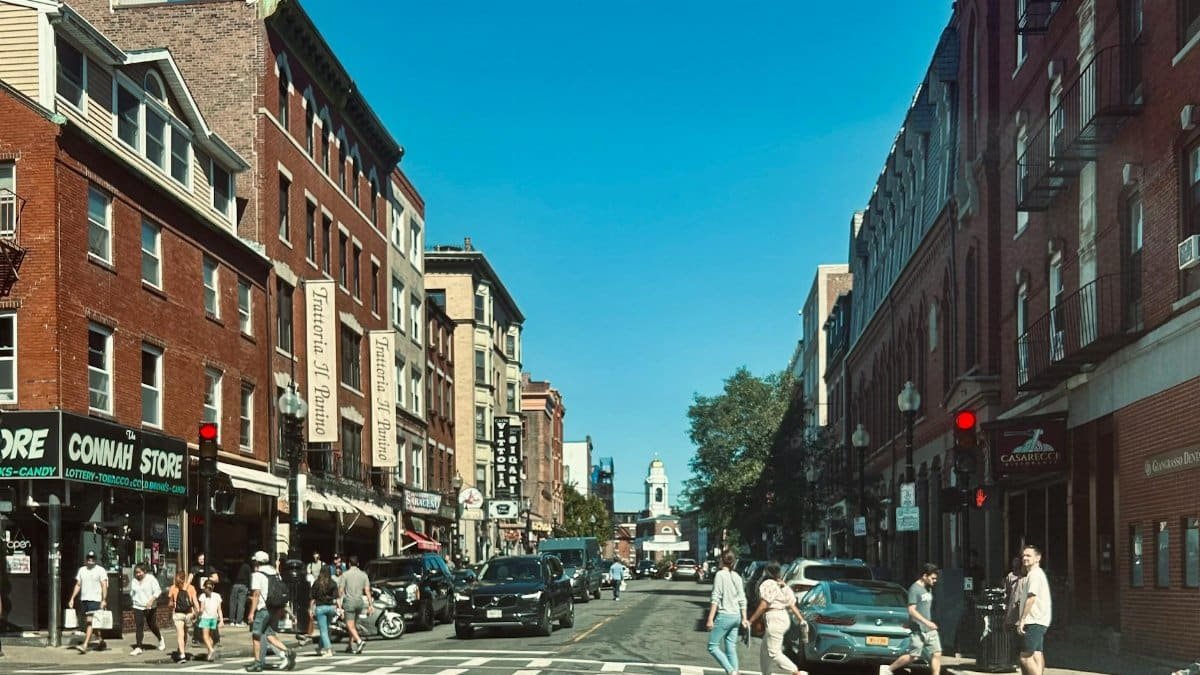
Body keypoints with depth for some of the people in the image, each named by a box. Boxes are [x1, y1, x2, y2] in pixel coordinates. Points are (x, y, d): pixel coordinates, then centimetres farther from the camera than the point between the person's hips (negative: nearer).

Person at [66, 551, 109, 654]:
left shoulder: (100, 570, -3)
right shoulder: (81, 570, 14)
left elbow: (104, 586, -8)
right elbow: (78, 585, 17)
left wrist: (104, 600, -17)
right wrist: (72, 599, 9)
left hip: (95, 600, -7)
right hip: (83, 599, 7)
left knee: (90, 622, -13)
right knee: (89, 622, 12)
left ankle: (84, 646, -20)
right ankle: (101, 642, 26)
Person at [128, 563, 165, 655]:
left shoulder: (151, 579, -7)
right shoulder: (133, 581, 5)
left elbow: (157, 591, -11)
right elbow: (131, 593, 21)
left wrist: (151, 600, -22)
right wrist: (132, 602, 18)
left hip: (150, 607, -3)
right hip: (138, 607, 3)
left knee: (152, 625, 9)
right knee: (138, 627, -6)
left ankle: (160, 639, 35)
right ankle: (138, 647, -4)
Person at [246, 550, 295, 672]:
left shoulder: (257, 575, -9)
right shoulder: (276, 573, 12)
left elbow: (256, 594, -16)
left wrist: (252, 612, -15)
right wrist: (281, 609, 19)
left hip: (262, 609, -6)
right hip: (275, 610, 6)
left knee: (256, 635, 6)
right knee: (270, 635, 11)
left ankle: (258, 663, 9)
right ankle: (288, 652, -9)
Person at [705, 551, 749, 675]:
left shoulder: (720, 574, -10)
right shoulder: (737, 576, 10)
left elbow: (715, 598, -15)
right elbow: (742, 600, 12)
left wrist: (710, 619, -15)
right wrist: (744, 619, 18)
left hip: (724, 615, -7)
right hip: (736, 616, 7)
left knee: (712, 646, 0)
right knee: (731, 648, 10)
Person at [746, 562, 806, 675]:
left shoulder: (767, 584, -10)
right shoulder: (783, 586, 16)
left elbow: (763, 606, -16)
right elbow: (792, 605, 12)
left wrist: (751, 621, -12)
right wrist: (801, 619, 12)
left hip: (774, 619, -10)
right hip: (784, 618, 10)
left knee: (774, 653, -8)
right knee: (764, 651, 18)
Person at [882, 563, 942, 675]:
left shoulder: (928, 588, 14)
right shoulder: (914, 589, -13)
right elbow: (911, 610, -19)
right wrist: (926, 622, -24)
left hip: (930, 630, 8)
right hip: (918, 630, -8)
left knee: (937, 654, 0)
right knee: (913, 656, -6)